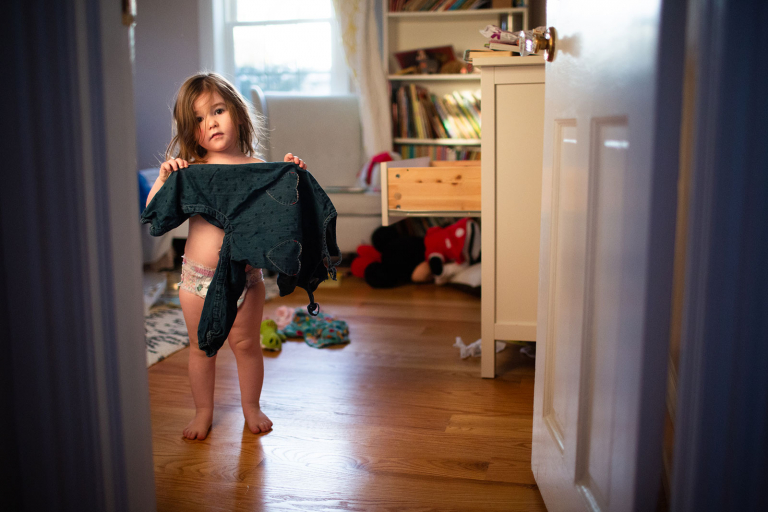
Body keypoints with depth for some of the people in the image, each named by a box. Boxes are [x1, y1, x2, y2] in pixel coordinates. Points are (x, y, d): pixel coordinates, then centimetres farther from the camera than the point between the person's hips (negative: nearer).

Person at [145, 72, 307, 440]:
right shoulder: (189, 171, -4)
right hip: (197, 276, 1)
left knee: (246, 344, 12)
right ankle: (203, 410, 34)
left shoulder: (259, 169, -5)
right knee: (201, 347, 15)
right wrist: (163, 178, -20)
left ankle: (251, 407, 34)